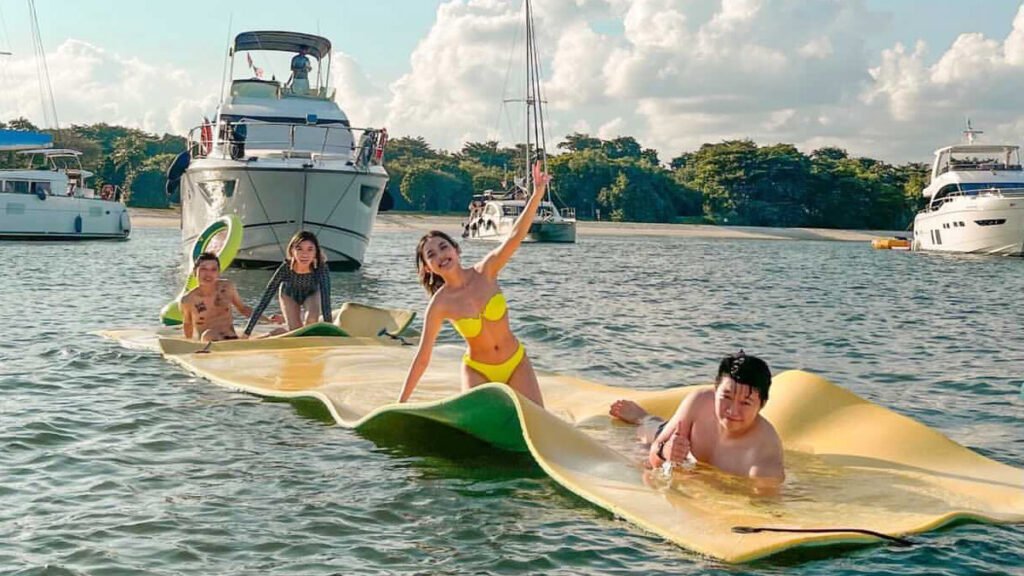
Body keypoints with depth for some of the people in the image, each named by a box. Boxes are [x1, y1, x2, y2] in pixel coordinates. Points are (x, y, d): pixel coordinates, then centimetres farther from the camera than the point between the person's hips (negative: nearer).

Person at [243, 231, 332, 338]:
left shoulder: (321, 268, -41)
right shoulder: (285, 269, -39)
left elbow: (326, 300, -44)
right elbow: (264, 300, -38)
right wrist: (247, 332, -40)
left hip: (311, 294, 0)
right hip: (289, 295, 0)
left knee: (312, 319, -27)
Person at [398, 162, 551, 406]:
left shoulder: (484, 272, -12)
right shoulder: (440, 304, -15)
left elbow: (515, 237, -24)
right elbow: (423, 356, -12)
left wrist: (537, 195, -36)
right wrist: (401, 403, -12)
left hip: (516, 362, 1)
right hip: (478, 370, -1)